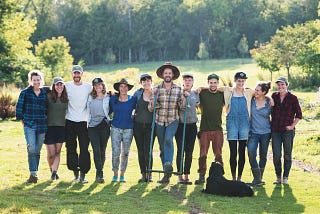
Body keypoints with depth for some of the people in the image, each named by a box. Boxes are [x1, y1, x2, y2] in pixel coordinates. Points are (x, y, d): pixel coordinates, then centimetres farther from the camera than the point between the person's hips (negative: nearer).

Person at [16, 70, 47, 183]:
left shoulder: (45, 93, 8)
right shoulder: (25, 93, 0)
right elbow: (19, 108, 3)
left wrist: (46, 121, 11)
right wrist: (23, 122, 2)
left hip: (42, 126, 3)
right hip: (29, 125, -3)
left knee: (37, 151, 7)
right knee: (32, 149, -14)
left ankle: (35, 173, 16)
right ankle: (33, 174, -13)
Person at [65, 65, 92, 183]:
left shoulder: (88, 87, 4)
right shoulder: (67, 86, 4)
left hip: (83, 121, -1)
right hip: (70, 121, 1)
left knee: (84, 149, -7)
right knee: (71, 149, 4)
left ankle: (83, 174, -2)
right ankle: (75, 172, 16)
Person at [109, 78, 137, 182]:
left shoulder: (133, 99, 3)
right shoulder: (113, 99, 4)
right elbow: (109, 111, 14)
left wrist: (133, 118, 1)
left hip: (128, 129, 1)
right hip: (116, 128, 0)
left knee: (125, 153, 5)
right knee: (116, 152, -8)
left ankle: (122, 174, 15)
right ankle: (115, 174, 5)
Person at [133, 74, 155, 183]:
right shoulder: (138, 93, 6)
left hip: (150, 125, -3)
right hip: (138, 125, 3)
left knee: (148, 150, -11)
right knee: (140, 151, 5)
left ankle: (149, 174, 2)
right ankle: (143, 174, 14)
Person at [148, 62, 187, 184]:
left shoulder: (178, 89, 3)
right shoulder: (157, 89, 3)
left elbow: (182, 106, 4)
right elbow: (150, 108, 2)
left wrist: (183, 100, -15)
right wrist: (153, 105, -20)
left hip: (173, 121, -2)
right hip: (159, 121, 2)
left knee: (168, 140, -29)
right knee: (162, 148, 5)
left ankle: (168, 165, -37)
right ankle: (167, 175, 12)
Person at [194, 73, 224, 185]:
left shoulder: (221, 95, 7)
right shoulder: (202, 93, 2)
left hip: (218, 129, 1)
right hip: (204, 129, -1)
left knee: (218, 155, 2)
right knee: (203, 154, 0)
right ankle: (202, 176, 7)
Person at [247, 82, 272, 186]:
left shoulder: (269, 102, -3)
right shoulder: (251, 100, -2)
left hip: (265, 132, 0)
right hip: (253, 132, 0)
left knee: (263, 155, 9)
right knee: (251, 153, -16)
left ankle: (259, 178, 22)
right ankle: (257, 178, -12)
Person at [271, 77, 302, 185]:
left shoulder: (292, 98, -2)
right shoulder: (274, 96, 7)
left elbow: (299, 115, 2)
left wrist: (292, 126, -4)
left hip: (288, 130, -2)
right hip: (275, 130, 2)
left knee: (287, 154, 3)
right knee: (276, 155, -2)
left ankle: (285, 177, 13)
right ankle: (278, 177, 11)